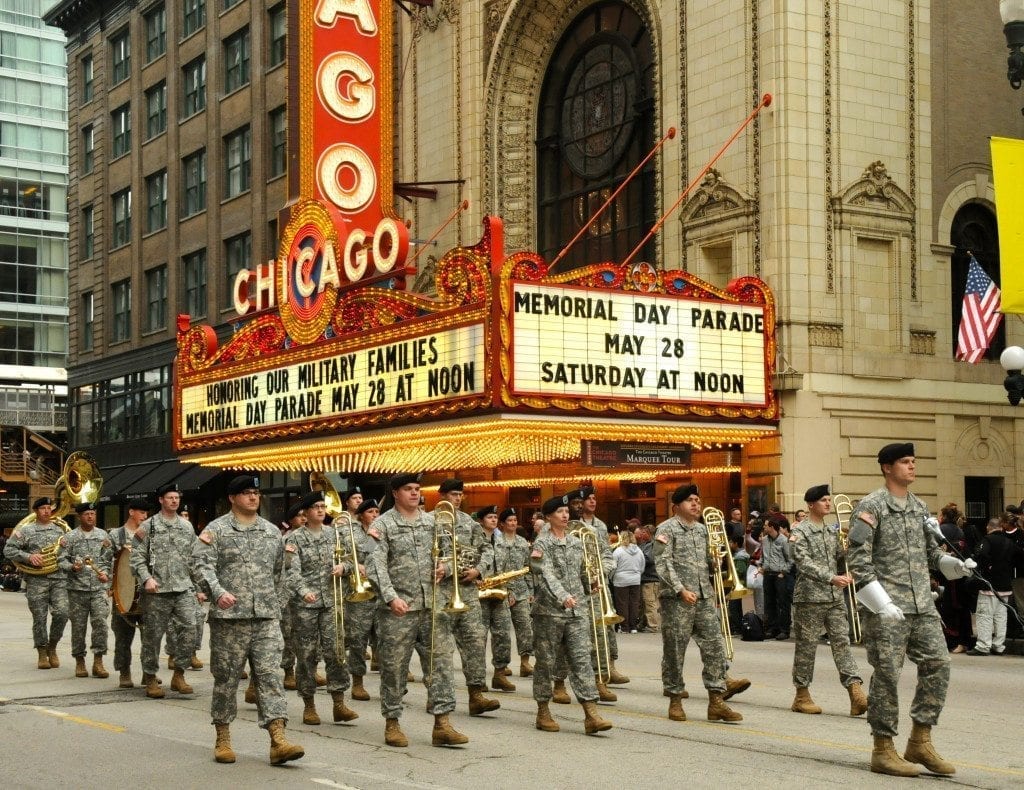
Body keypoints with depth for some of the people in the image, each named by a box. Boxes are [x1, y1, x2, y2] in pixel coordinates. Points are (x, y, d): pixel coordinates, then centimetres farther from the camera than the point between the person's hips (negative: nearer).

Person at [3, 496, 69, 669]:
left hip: (59, 578, 2)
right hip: (36, 580, -2)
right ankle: (42, 653, 13)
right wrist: (29, 556, -12)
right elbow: (8, 550, 0)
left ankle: (52, 647, 10)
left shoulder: (60, 530, 15)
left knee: (61, 613, -11)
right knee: (39, 618, 0)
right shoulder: (25, 530, 6)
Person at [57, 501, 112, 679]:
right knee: (78, 626, 4)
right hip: (77, 589, 0)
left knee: (100, 621, -13)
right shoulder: (70, 537, 3)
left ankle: (98, 662, -7)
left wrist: (106, 573, -6)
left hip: (99, 588, 1)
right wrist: (72, 567, -18)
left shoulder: (103, 536, 9)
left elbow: (110, 559, 11)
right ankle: (79, 661, 17)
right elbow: (61, 560, 0)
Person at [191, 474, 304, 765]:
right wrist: (218, 592, -25)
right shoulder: (216, 529, 1)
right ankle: (222, 739, 17)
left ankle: (278, 740, -10)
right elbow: (201, 564, -11)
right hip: (229, 616, -3)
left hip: (267, 618, 3)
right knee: (226, 678, 5)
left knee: (269, 675, -4)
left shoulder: (272, 532, 14)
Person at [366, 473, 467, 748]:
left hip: (433, 603, 4)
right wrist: (391, 597, -21)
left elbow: (448, 550, 24)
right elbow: (376, 565, -10)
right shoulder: (383, 524, -2)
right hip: (399, 607, -4)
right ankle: (392, 723, 14)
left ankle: (441, 723, -2)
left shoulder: (433, 521, 13)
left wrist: (445, 567, 1)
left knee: (442, 658, -4)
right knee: (394, 665, 2)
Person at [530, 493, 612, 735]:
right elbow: (546, 575, -22)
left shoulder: (576, 542, 14)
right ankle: (543, 712, 16)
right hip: (549, 611, -5)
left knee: (582, 660, -3)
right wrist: (562, 596, -34)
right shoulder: (542, 544, -7)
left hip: (577, 611, 5)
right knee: (546, 661, 5)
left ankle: (591, 714, -8)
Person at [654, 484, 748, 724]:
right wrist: (681, 590, -19)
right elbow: (663, 564, -12)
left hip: (704, 596, 6)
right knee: (674, 650, 1)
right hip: (676, 599, -6)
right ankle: (675, 701, 12)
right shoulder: (667, 529, -4)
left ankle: (716, 701, 2)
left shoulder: (702, 529, 17)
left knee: (715, 646, -1)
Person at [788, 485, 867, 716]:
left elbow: (840, 558, 18)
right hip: (810, 598, -6)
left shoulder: (831, 531, 15)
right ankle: (802, 695, 12)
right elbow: (805, 563, -18)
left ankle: (856, 692, -10)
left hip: (835, 597, 6)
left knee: (842, 642, -3)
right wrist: (832, 578, -27)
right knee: (806, 646, 2)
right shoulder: (800, 531, -6)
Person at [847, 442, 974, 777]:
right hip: (886, 606, -7)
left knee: (937, 664, 1)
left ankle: (920, 740, 13)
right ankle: (883, 750, 7)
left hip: (922, 604, 7)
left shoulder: (920, 507, 15)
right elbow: (858, 559, -13)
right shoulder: (871, 507, -7)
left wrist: (950, 562, 0)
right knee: (887, 674, -3)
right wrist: (882, 603, -19)